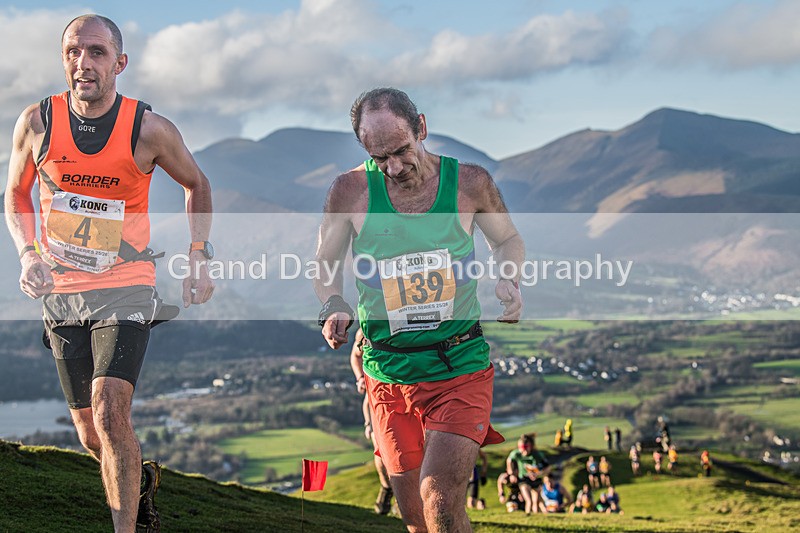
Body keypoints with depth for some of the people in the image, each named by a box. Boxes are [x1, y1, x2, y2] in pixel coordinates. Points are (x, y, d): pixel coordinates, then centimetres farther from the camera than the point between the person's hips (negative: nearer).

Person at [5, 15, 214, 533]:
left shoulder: (150, 129, -11)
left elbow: (197, 184, 8)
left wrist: (199, 258, 1)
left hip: (126, 287, -3)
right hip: (61, 290, 3)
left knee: (110, 415, -22)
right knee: (91, 435, 11)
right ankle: (144, 478, 42)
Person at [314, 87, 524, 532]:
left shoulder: (470, 183, -4)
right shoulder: (351, 191, -4)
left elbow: (509, 240, 14)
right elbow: (326, 263, 9)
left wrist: (509, 279, -7)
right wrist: (333, 306, -11)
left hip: (461, 368, -2)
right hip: (389, 375, 2)